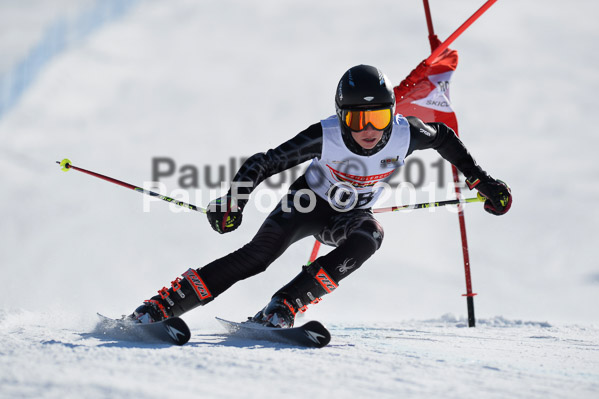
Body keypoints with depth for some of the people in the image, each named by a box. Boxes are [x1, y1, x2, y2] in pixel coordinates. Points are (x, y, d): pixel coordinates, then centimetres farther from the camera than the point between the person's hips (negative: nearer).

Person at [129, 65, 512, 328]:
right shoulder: (325, 137, -31)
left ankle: (282, 309, -34)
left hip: (349, 217, 3)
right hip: (308, 203, -3)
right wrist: (232, 204, -38)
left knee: (370, 235, -33)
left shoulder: (405, 134, -25)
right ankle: (161, 306, -24)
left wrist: (481, 180, 0)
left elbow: (442, 136, -2)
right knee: (258, 255, -26)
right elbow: (264, 163, -24)